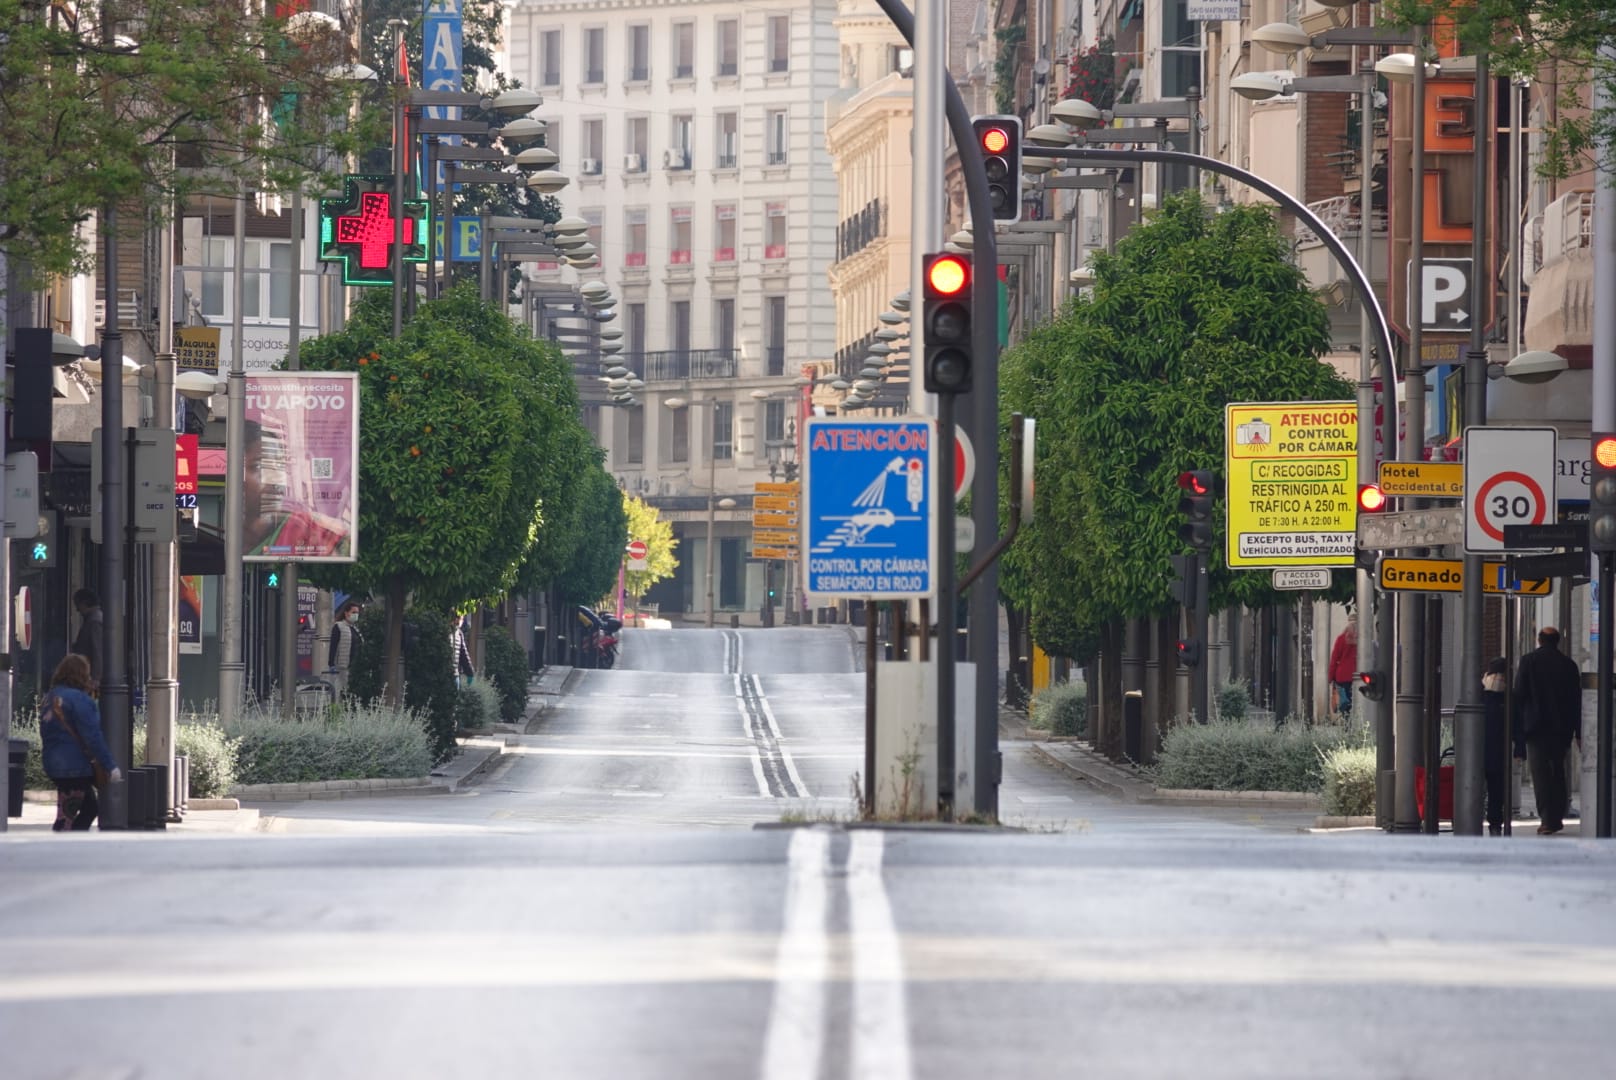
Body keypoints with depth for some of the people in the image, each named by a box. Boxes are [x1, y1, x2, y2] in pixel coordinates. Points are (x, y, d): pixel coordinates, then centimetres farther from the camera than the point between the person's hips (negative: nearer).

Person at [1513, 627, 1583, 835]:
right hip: (1561, 727, 3)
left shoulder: (1528, 661, -2)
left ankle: (1547, 819, -12)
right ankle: (1557, 818, 16)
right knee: (1558, 771, 15)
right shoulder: (1568, 664, 4)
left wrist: (1518, 725, 2)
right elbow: (1576, 699, 6)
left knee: (1540, 772, -4)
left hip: (1536, 725, -3)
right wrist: (1578, 731, 10)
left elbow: (1519, 695, -4)